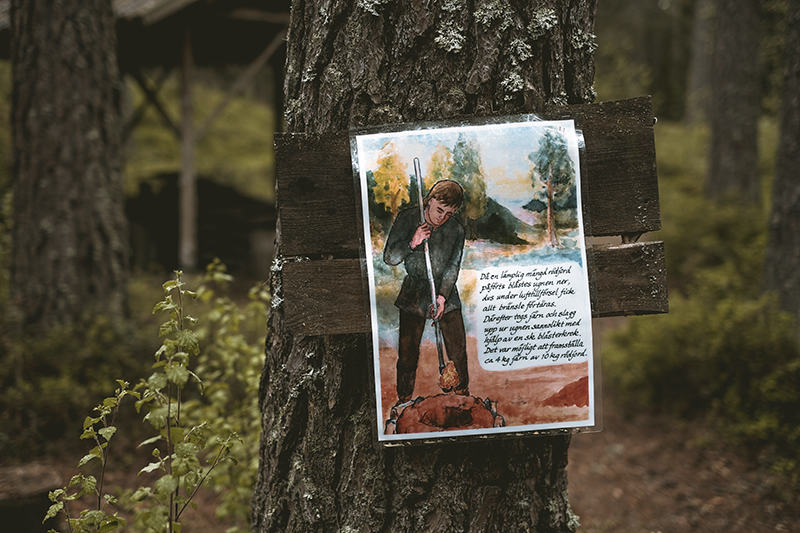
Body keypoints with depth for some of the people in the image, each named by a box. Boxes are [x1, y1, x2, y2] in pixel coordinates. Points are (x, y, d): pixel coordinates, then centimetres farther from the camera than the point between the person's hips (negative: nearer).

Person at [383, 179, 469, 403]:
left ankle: (463, 399, 22)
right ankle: (404, 403, 14)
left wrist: (442, 296, -18)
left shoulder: (456, 230, -1)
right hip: (414, 296, -1)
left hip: (447, 297, 1)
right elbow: (389, 258, -7)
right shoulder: (407, 219, -6)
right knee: (408, 354, -1)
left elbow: (453, 266, -4)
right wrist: (412, 243, -25)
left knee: (458, 352, 1)